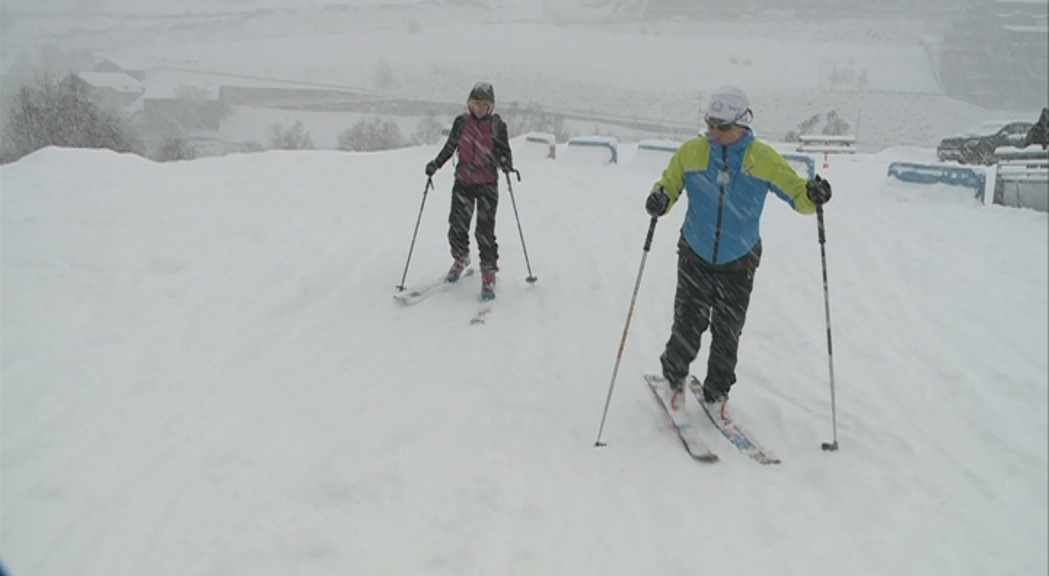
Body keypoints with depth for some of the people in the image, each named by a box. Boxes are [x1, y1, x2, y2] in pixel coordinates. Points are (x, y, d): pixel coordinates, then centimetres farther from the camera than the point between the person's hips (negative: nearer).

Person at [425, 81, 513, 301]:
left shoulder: (497, 125, -2)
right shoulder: (461, 122, 4)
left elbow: (505, 152, 1)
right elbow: (449, 147, 12)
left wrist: (505, 164, -20)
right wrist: (436, 164, -1)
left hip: (487, 184, -3)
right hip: (463, 182, 3)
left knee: (485, 230, -8)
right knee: (457, 225, 4)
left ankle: (489, 272, 3)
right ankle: (460, 258, 32)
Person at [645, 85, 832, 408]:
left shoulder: (763, 159, -7)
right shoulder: (690, 152, -5)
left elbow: (796, 192, -5)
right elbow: (669, 184, 3)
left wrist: (812, 195, -28)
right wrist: (660, 199, -21)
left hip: (739, 263, 0)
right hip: (695, 257, 0)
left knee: (727, 333, 7)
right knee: (688, 324, -3)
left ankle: (717, 392, 27)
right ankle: (673, 377, 23)